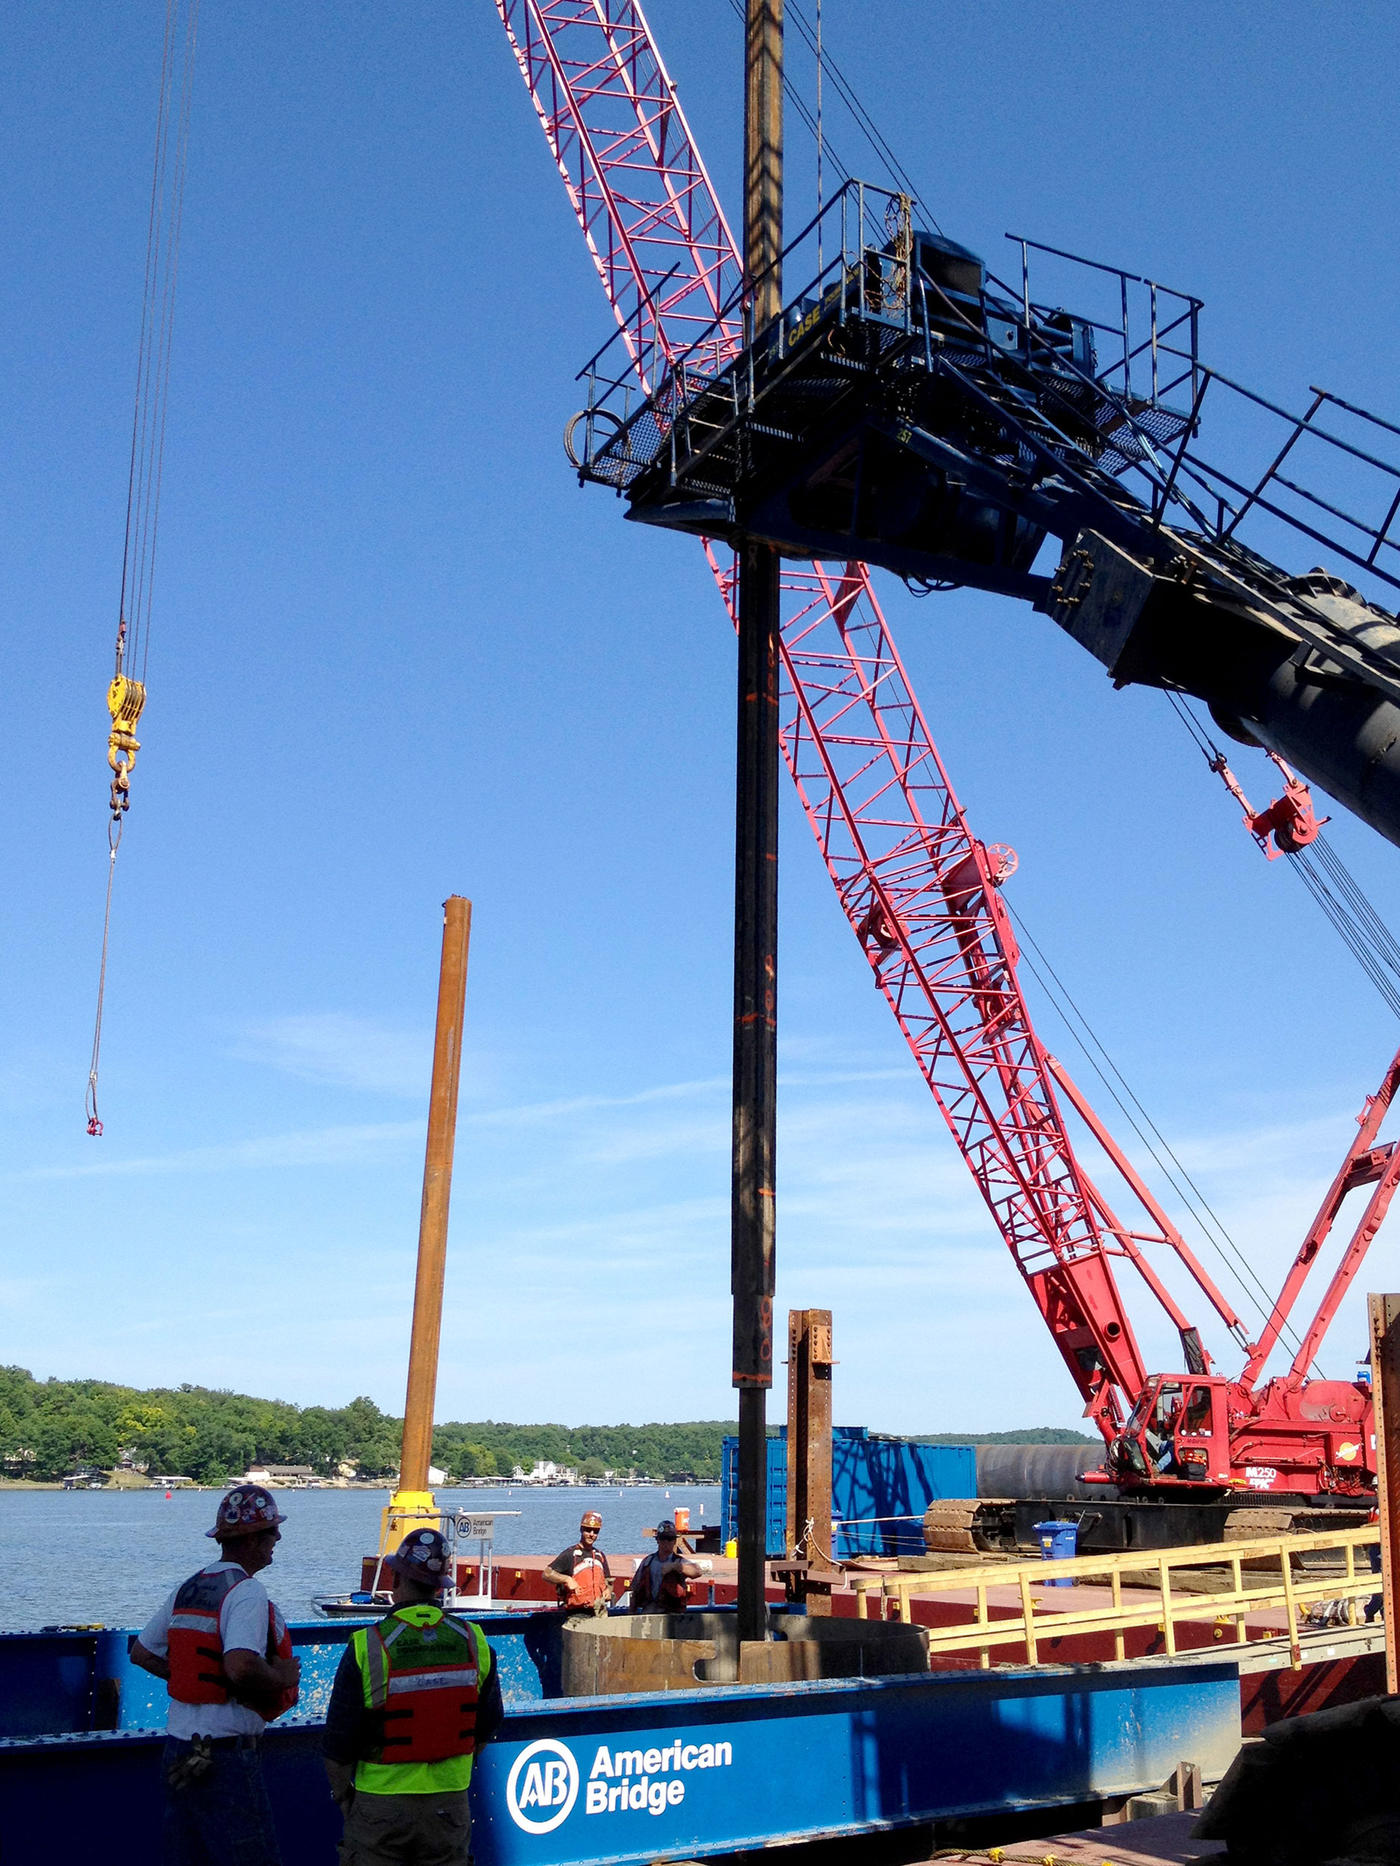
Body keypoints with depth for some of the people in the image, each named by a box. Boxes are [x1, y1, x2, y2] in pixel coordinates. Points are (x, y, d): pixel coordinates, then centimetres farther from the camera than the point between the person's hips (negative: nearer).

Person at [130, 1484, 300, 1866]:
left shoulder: (186, 1590, 10)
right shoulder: (246, 1593, -17)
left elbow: (141, 1654, 18)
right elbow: (241, 1667, -31)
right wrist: (282, 1677, -13)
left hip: (179, 1745, 9)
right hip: (226, 1754, -9)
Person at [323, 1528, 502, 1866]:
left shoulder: (367, 1648, -15)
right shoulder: (474, 1642, -5)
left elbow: (338, 1748, -10)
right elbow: (487, 1728, 7)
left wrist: (345, 1800, 7)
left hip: (380, 1804, -3)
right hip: (450, 1805, 3)